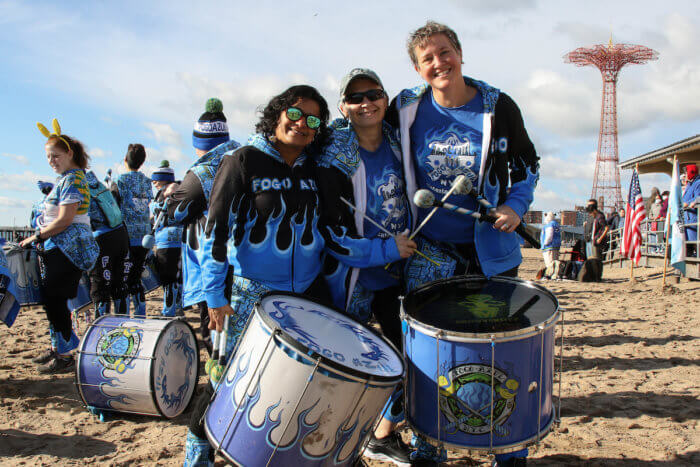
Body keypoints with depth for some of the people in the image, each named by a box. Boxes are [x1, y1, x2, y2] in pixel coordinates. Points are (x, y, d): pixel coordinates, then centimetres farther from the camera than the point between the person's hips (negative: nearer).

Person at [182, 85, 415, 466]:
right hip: (253, 293, -4)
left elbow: (330, 235, 6)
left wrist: (387, 249, -4)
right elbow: (217, 231, -9)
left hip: (308, 292, 5)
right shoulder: (244, 162, -6)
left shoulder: (315, 171, 8)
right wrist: (215, 296, -13)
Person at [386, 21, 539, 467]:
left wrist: (516, 206, -8)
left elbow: (528, 166, 6)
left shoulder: (498, 106, -4)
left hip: (491, 250, 0)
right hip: (428, 253, 1)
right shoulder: (406, 108, -2)